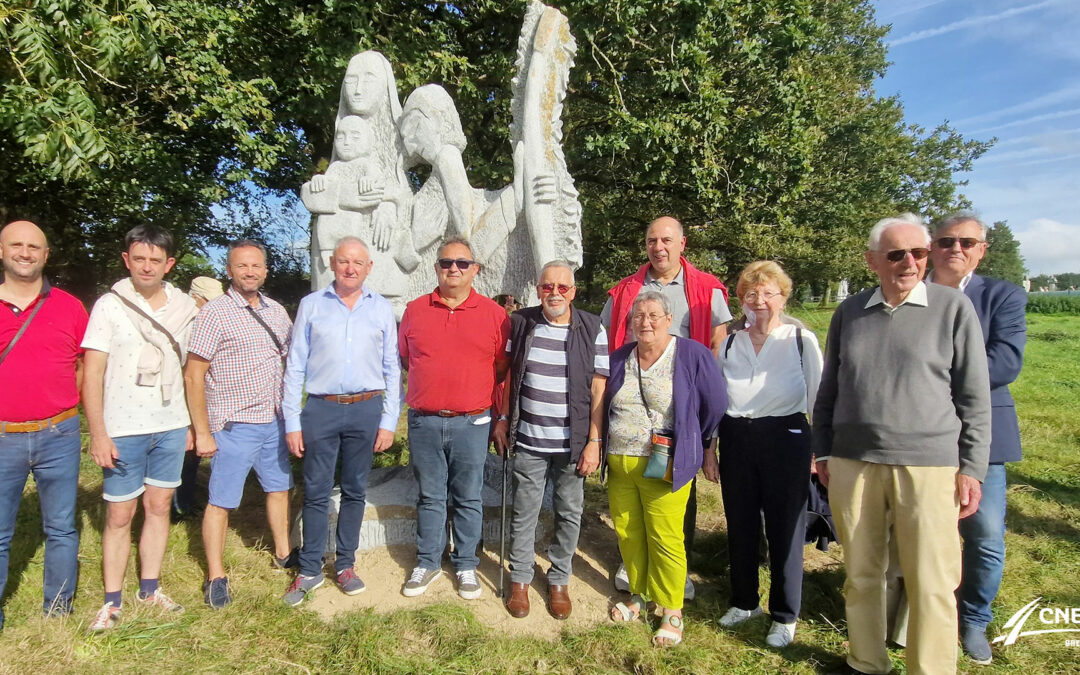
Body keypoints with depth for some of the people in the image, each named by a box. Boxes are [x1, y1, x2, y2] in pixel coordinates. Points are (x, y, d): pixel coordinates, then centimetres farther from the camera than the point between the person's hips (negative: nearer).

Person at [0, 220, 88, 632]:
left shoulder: (69, 307, 2)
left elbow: (87, 364, 10)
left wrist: (66, 407, 3)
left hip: (58, 436, 0)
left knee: (61, 528, 9)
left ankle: (58, 612, 24)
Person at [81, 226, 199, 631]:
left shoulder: (185, 307, 4)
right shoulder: (109, 305, -5)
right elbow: (92, 373, -6)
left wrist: (193, 423, 9)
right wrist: (98, 434, -11)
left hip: (172, 426, 3)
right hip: (123, 429, -3)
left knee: (158, 506, 11)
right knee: (119, 514, 4)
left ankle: (150, 589, 24)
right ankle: (112, 601, 18)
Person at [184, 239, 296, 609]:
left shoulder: (276, 311, 7)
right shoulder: (215, 313, -10)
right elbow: (193, 375, -11)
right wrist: (202, 433, -13)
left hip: (275, 421, 6)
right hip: (234, 425, -6)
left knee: (279, 488, 17)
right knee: (221, 501, 3)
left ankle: (283, 553, 34)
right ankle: (216, 576, 18)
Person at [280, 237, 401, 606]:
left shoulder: (381, 308, 6)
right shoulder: (311, 305, 4)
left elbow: (392, 368, 7)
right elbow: (295, 366, 4)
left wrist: (388, 421, 1)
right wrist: (292, 422, -1)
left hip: (366, 410, 1)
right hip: (321, 409, -1)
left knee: (355, 491, 11)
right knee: (316, 492, 5)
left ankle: (345, 564, 25)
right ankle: (310, 569, 19)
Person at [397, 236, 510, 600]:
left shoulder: (494, 314, 0)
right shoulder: (415, 309, 6)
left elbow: (504, 366, 5)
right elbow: (404, 358, 15)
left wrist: (483, 397, 1)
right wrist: (433, 382, 7)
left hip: (472, 422, -1)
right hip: (424, 422, 2)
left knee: (468, 498, 10)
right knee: (430, 497, 13)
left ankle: (466, 566, 26)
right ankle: (427, 563, 28)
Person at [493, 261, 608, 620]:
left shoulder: (592, 329, -5)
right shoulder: (520, 323, 1)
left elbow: (598, 388, -4)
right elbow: (508, 374, 10)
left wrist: (594, 441, -7)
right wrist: (502, 420, 6)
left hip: (573, 444, -1)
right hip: (528, 441, 1)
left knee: (569, 514, 11)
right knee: (524, 513, 11)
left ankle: (559, 580, 31)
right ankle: (520, 580, 30)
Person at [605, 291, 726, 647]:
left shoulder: (693, 355, -8)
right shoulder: (619, 358, 7)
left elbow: (715, 406, -2)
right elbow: (605, 405, 22)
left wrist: (687, 444, 7)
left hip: (664, 467, -5)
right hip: (618, 464, 5)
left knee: (664, 538, 0)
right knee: (627, 533, 11)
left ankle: (672, 612, 18)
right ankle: (639, 594, 32)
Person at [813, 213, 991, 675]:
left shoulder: (953, 307, -1)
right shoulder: (849, 311, 7)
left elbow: (974, 397, 0)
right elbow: (828, 388, 13)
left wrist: (971, 468, -3)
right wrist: (822, 452, 12)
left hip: (929, 466, -3)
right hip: (853, 464, 3)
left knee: (931, 584, 3)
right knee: (861, 574, 13)